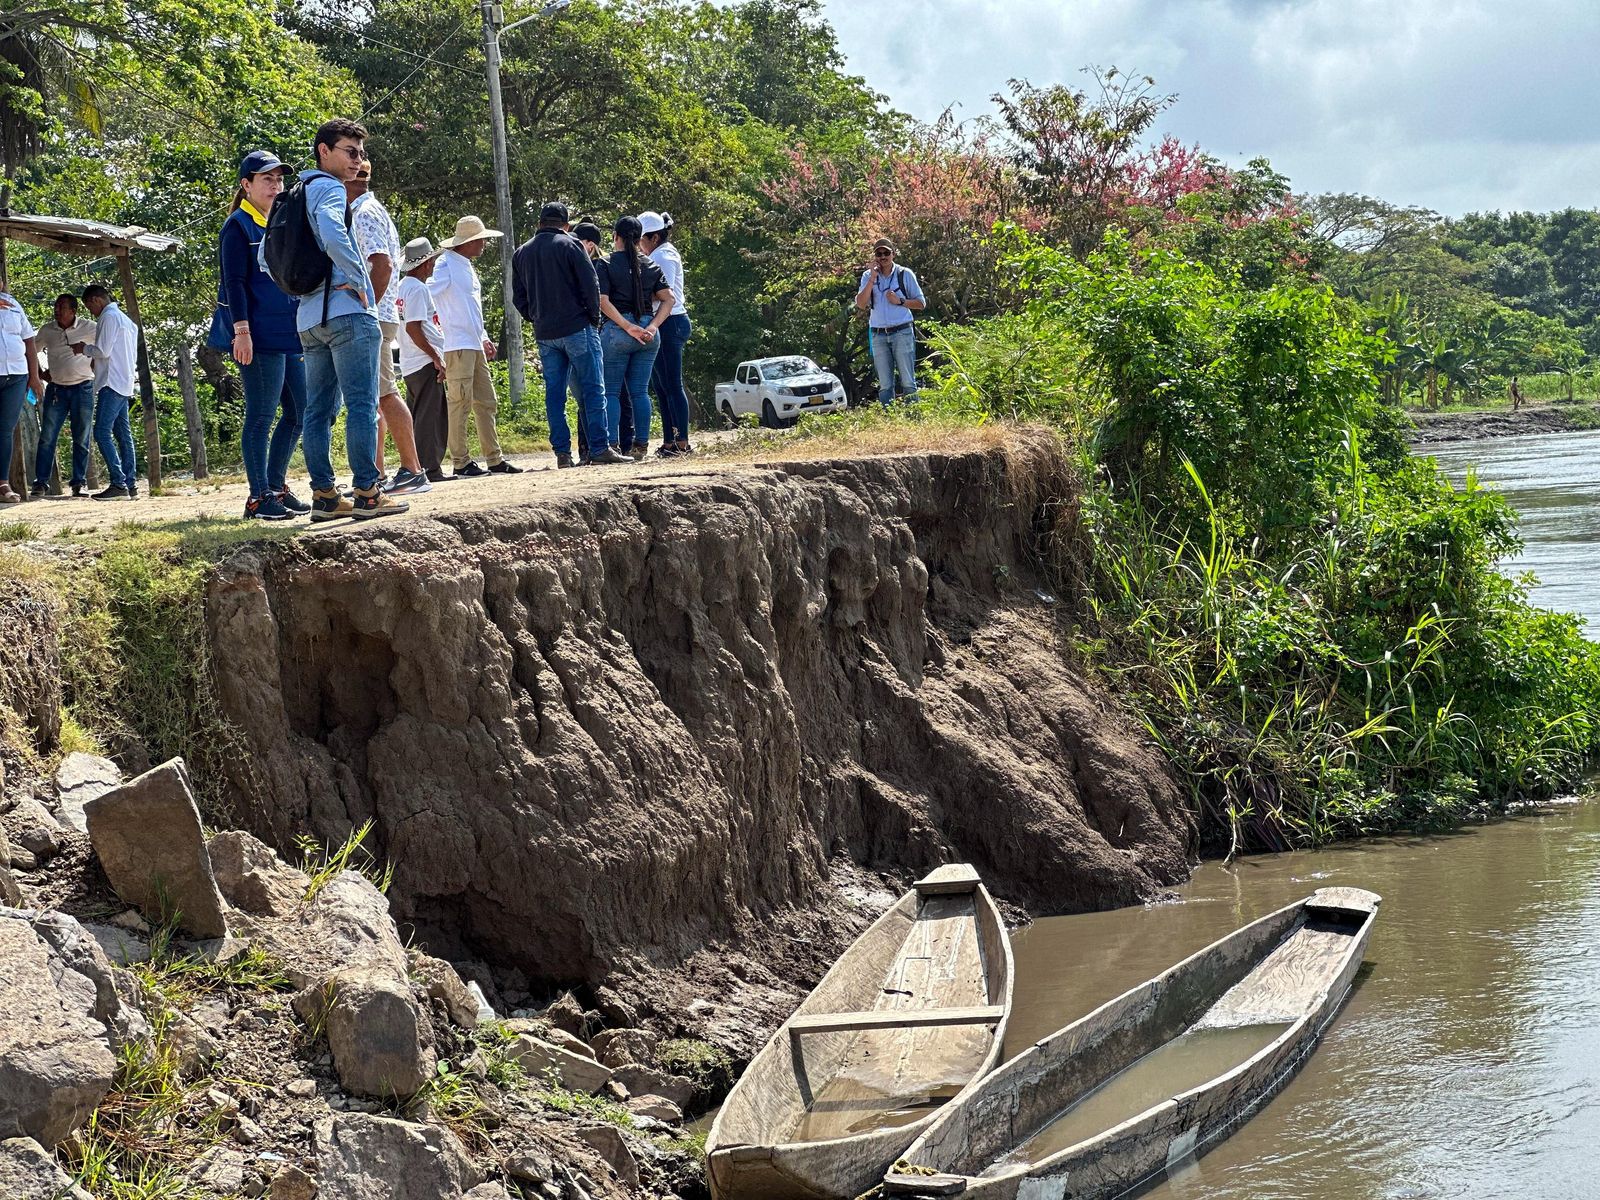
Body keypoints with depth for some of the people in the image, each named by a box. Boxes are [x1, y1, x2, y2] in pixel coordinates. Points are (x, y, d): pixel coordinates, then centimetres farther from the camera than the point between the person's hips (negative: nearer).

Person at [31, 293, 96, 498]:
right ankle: (41, 482, -4)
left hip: (83, 389, -2)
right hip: (56, 389, 2)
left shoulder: (89, 328, -5)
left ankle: (79, 483, 6)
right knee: (47, 437, -5)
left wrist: (94, 366, 0)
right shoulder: (47, 330, 1)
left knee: (81, 439, 1)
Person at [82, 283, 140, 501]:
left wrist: (83, 348, 1)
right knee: (123, 434, 7)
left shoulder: (108, 317, -8)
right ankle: (129, 485, 4)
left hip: (111, 383, -10)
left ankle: (118, 484, -20)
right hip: (125, 384, 10)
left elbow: (103, 351, -14)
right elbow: (132, 355, 23)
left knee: (102, 433, -13)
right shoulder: (125, 319, 22)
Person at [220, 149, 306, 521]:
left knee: (300, 413, 8)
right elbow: (234, 282, -11)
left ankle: (276, 486, 19)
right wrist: (242, 330, -19)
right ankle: (259, 497, -3)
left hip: (292, 336, 8)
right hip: (261, 338, -8)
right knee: (261, 417, -6)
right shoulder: (239, 227, -3)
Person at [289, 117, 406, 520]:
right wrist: (357, 279, -18)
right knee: (363, 404, -9)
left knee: (319, 409, 7)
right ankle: (366, 493, -12)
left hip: (309, 317, 9)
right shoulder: (330, 189, -7)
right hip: (346, 311, -9)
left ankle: (324, 496, 7)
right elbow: (332, 234, -28)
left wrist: (302, 286, 17)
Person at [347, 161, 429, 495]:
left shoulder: (364, 213, -10)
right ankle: (375, 475, 12)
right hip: (376, 315, 11)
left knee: (384, 394, -11)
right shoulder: (371, 210, 22)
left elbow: (382, 264, -22)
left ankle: (412, 471, -12)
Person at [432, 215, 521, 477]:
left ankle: (495, 459, 14)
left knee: (486, 402, 10)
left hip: (474, 345, 10)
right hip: (457, 345, -10)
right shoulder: (447, 264, -8)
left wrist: (484, 338, 24)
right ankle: (460, 462, -6)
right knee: (460, 402, -8)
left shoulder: (468, 267, 21)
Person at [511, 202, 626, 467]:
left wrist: (537, 320, 16)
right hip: (577, 328, -5)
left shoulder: (522, 253, 11)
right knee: (592, 389, -3)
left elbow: (518, 298, 13)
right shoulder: (569, 245, -5)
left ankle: (562, 452, 3)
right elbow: (591, 285, -8)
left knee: (554, 393, 7)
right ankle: (600, 448, -8)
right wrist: (594, 318, 2)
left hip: (545, 335, 5)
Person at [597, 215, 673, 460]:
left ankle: (612, 444, -7)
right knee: (640, 391, 8)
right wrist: (652, 327, -5)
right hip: (648, 333, 4)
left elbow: (602, 301, -14)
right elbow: (668, 299, 3)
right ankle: (641, 444, 5)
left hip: (616, 330, -4)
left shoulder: (605, 265, -3)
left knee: (611, 391, 1)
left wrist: (628, 327, -15)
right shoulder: (651, 266, 9)